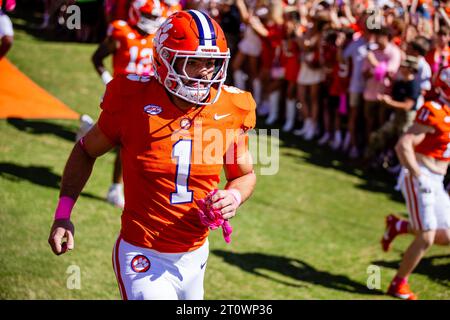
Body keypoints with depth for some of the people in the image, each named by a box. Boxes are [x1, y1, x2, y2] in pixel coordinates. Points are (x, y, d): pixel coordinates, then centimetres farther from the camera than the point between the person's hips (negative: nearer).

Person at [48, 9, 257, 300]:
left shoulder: (232, 111, -6)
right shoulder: (132, 103, -14)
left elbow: (245, 174, 11)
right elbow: (86, 151, 4)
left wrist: (234, 197, -12)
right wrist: (63, 215, -3)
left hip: (195, 253, 4)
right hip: (144, 258, -4)